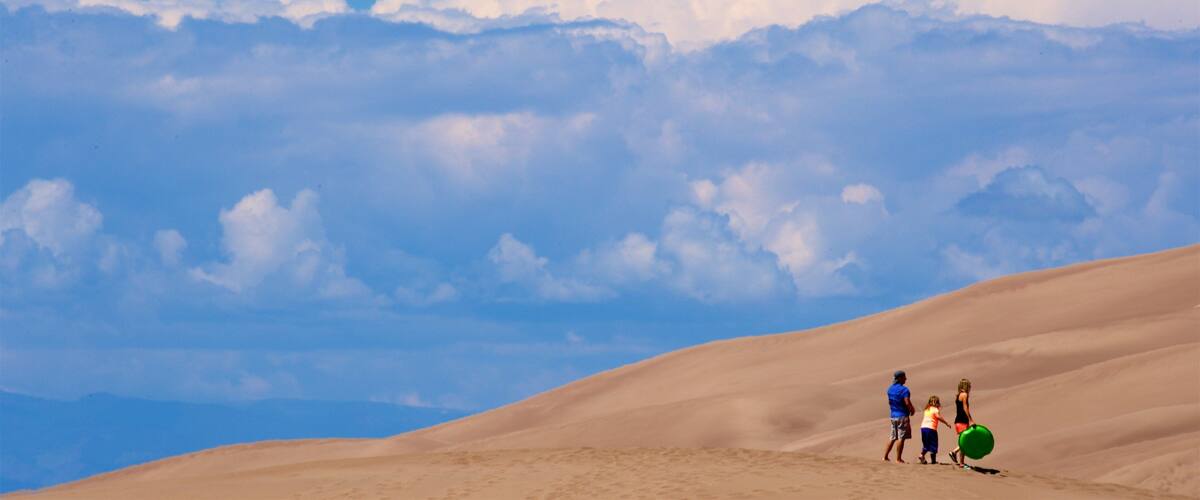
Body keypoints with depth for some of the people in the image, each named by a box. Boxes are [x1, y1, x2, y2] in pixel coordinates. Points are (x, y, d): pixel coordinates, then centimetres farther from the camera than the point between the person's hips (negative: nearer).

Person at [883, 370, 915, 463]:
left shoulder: (890, 389, 10)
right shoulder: (904, 390, -15)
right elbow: (907, 403, -22)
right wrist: (912, 410, -4)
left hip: (893, 416, 8)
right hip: (902, 416, -8)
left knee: (893, 438, 14)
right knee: (901, 438, -2)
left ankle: (885, 457, 13)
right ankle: (898, 459, -1)